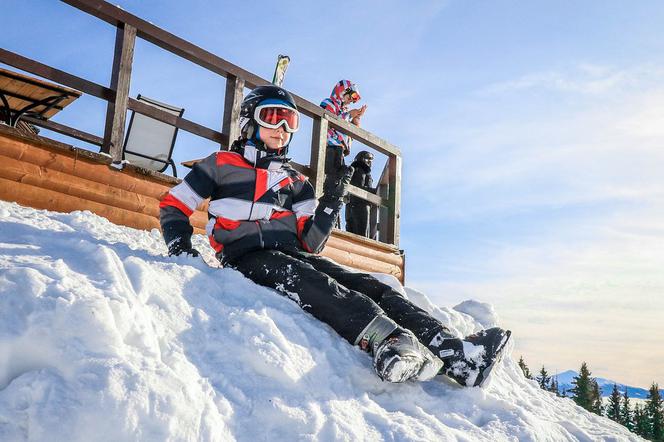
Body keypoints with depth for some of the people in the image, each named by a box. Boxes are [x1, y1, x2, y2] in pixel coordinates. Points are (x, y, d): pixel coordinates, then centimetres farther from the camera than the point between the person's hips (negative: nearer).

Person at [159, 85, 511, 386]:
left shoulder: (296, 183, 25)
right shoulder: (222, 165, 14)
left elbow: (310, 244, 16)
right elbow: (173, 207, 14)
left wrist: (331, 202, 4)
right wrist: (181, 249, -5)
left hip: (293, 255, 5)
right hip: (248, 258, -5)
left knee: (367, 286, -19)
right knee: (304, 279, -38)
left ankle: (453, 354, -35)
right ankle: (384, 342, -62)